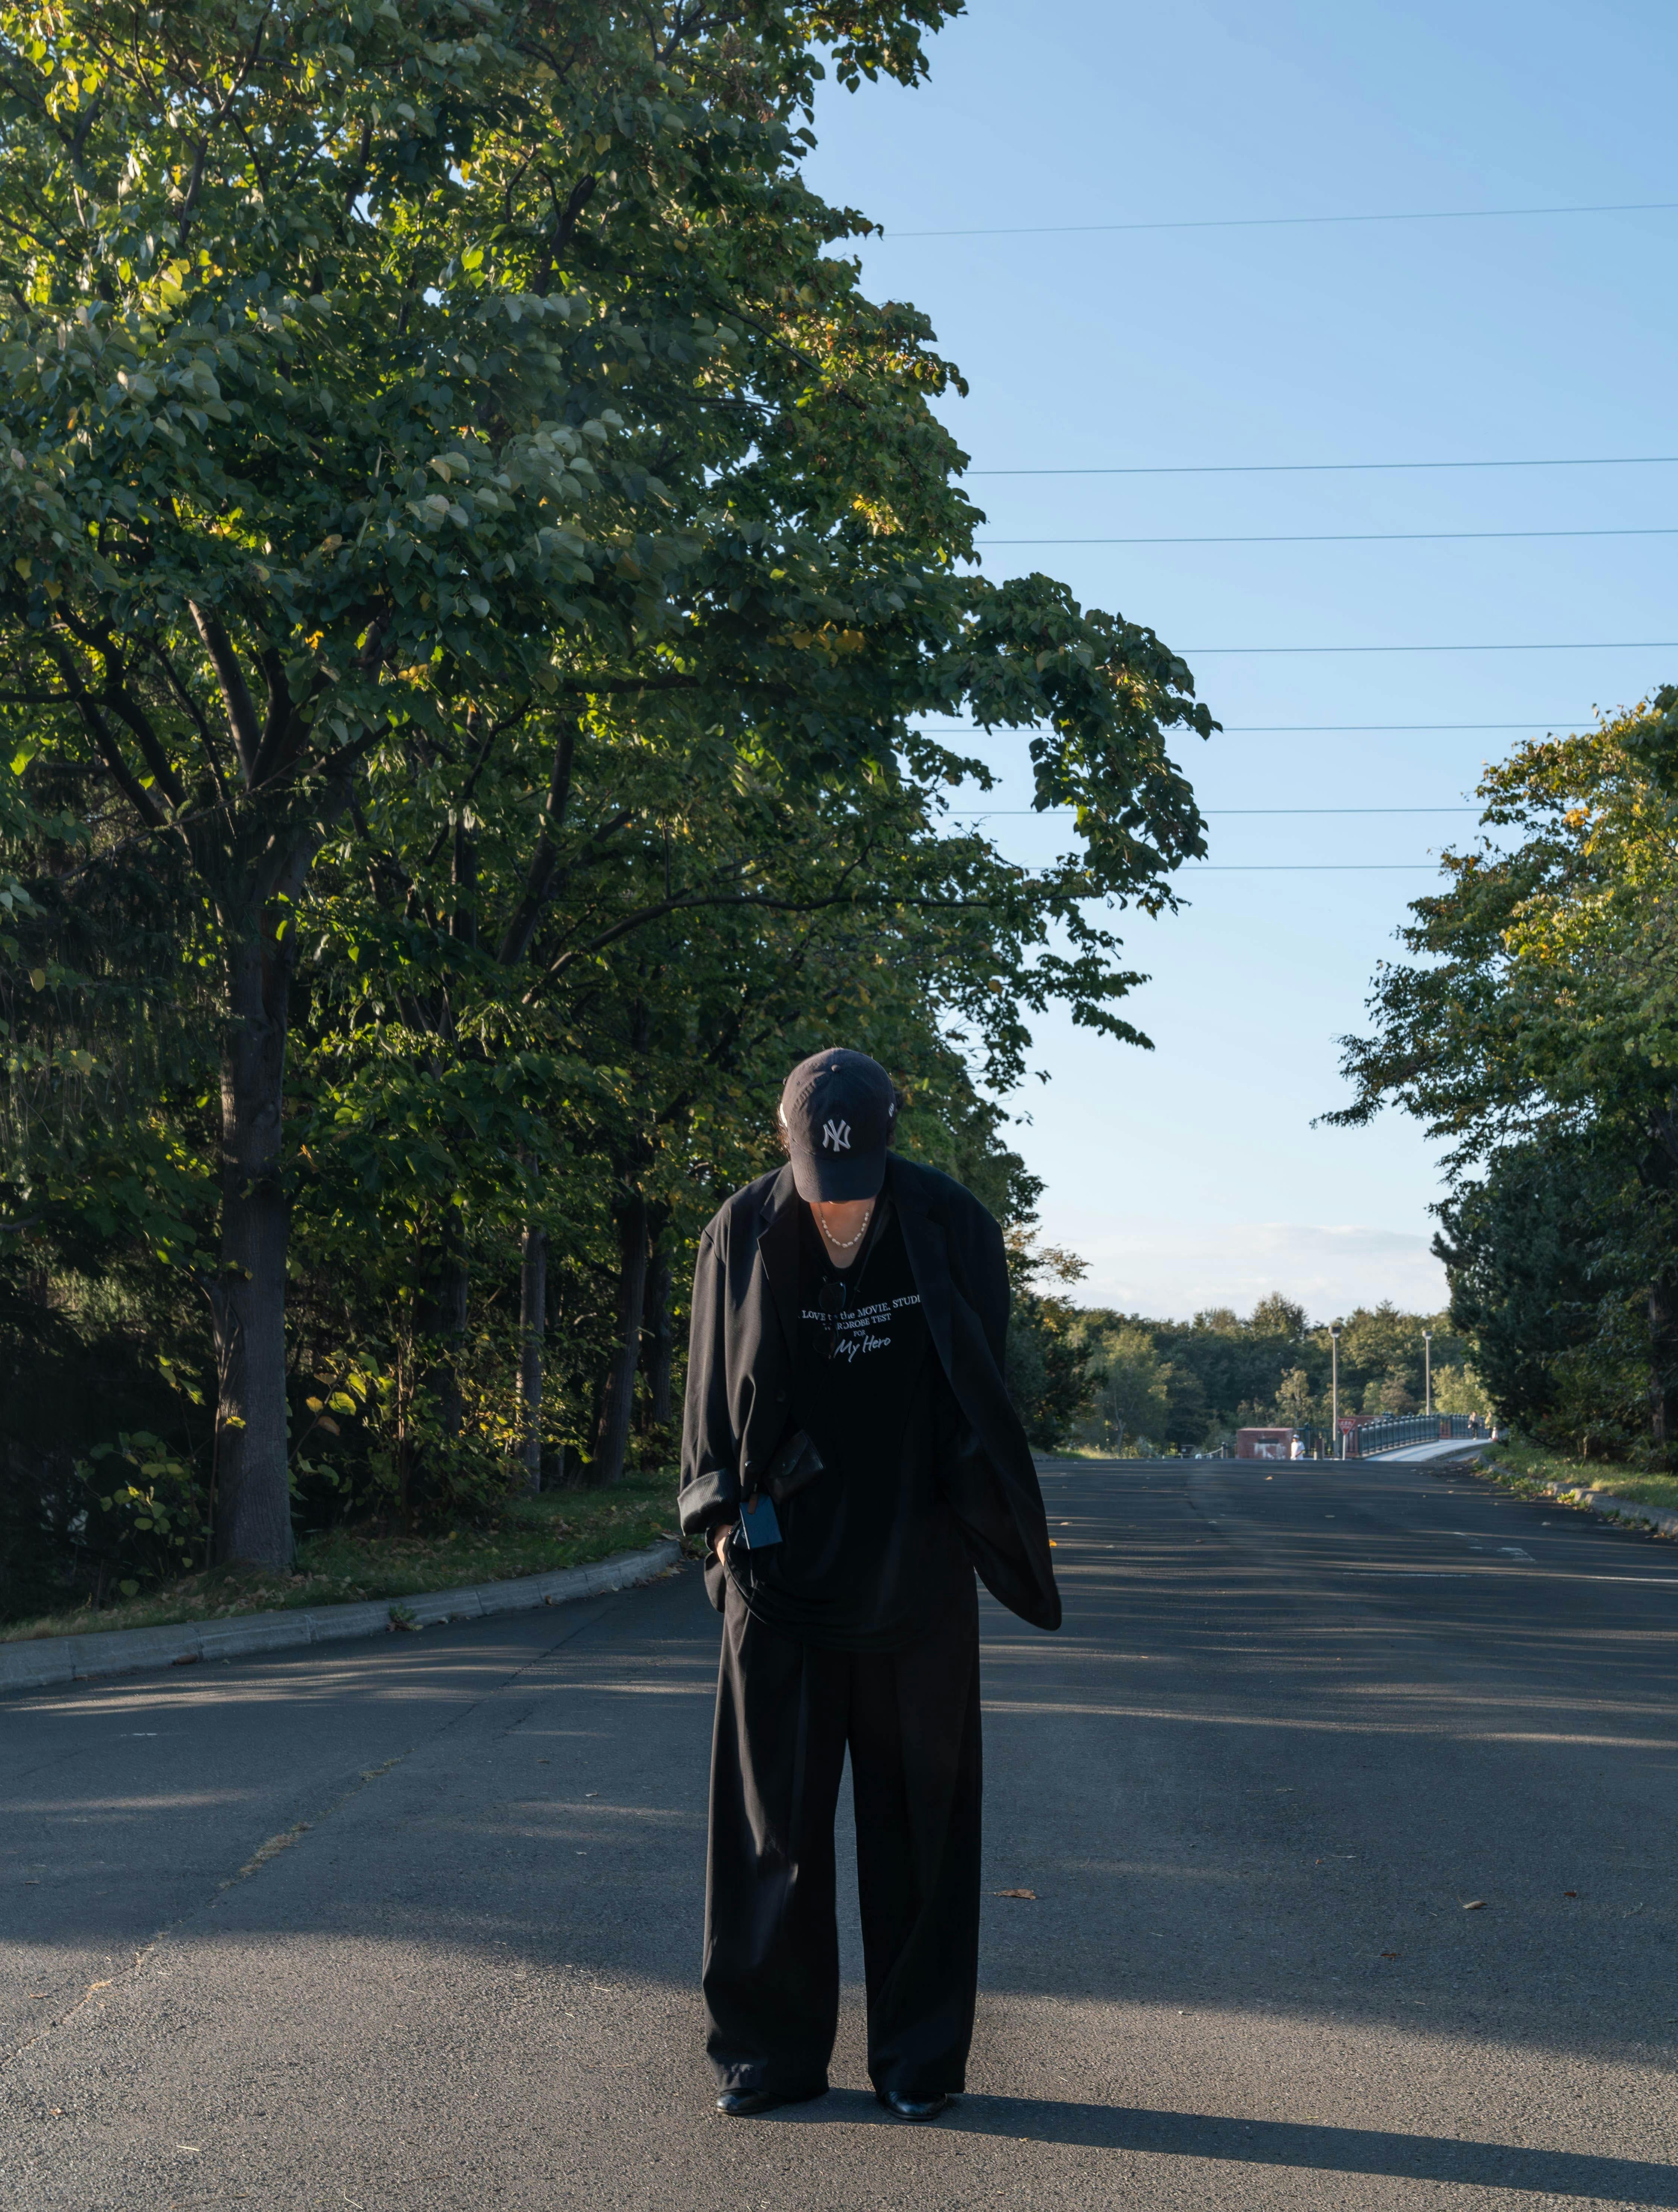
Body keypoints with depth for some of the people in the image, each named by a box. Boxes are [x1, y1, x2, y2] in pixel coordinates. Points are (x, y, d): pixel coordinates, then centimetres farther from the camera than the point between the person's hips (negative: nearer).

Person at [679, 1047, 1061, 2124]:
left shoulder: (953, 1226, -5)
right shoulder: (744, 1234, -5)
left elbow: (983, 1390, 3)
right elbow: (715, 1390, 4)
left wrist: (980, 1529, -1)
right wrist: (725, 1514, -5)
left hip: (917, 1576, 0)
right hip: (783, 1564, 0)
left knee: (920, 1811, 5)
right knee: (774, 1809, 2)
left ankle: (920, 2055, 16)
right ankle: (772, 2047, 15)